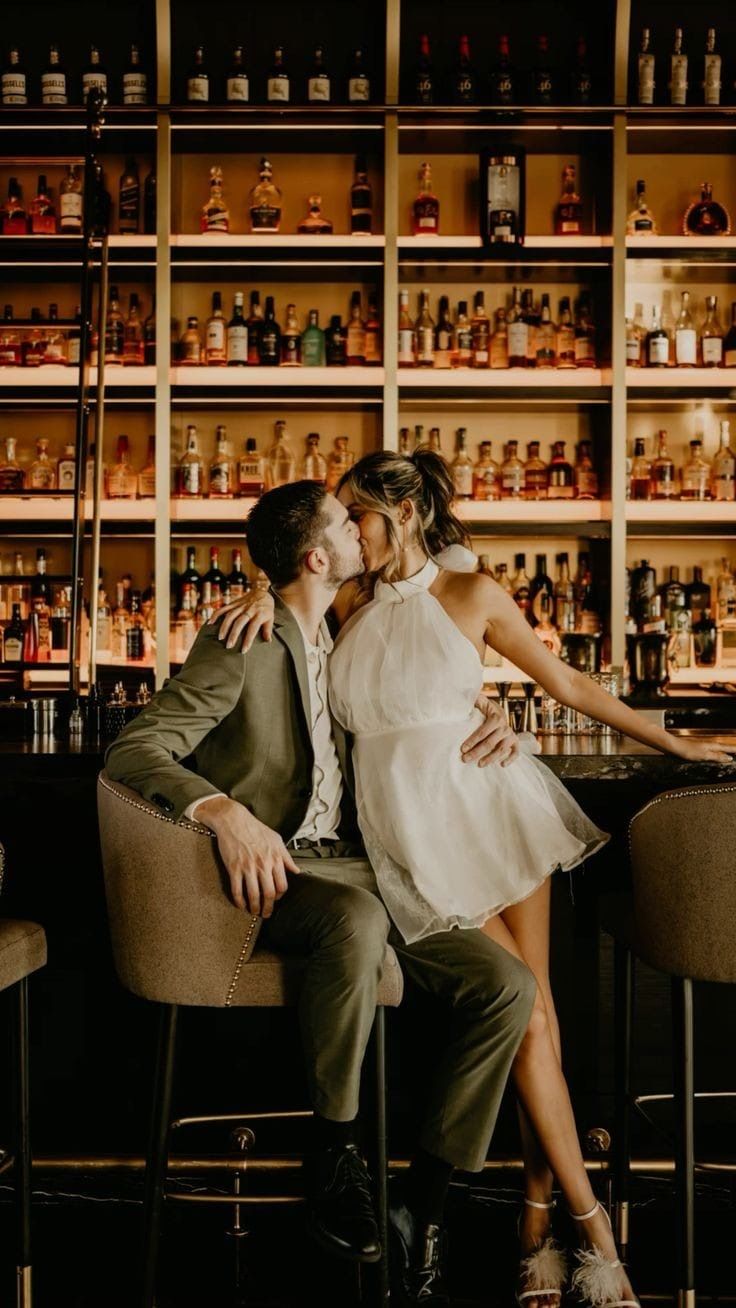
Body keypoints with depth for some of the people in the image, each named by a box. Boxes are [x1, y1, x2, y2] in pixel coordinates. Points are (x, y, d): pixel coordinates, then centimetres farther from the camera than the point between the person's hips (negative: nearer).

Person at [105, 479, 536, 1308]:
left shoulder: (340, 646, 18)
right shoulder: (240, 646, -5)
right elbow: (131, 750, -14)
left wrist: (475, 729, 10)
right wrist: (225, 810, -33)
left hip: (354, 866, 7)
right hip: (277, 868, -7)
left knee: (507, 987, -12)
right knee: (357, 919, -40)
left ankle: (422, 1207, -6)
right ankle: (335, 1160, -23)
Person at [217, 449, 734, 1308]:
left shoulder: (473, 594, 5)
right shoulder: (350, 602, 9)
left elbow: (569, 684, 11)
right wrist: (265, 597, -2)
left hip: (487, 800, 1)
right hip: (407, 826, 0)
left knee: (531, 1005, -6)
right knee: (526, 1009, -10)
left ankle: (537, 1219, 3)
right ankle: (590, 1223, -4)